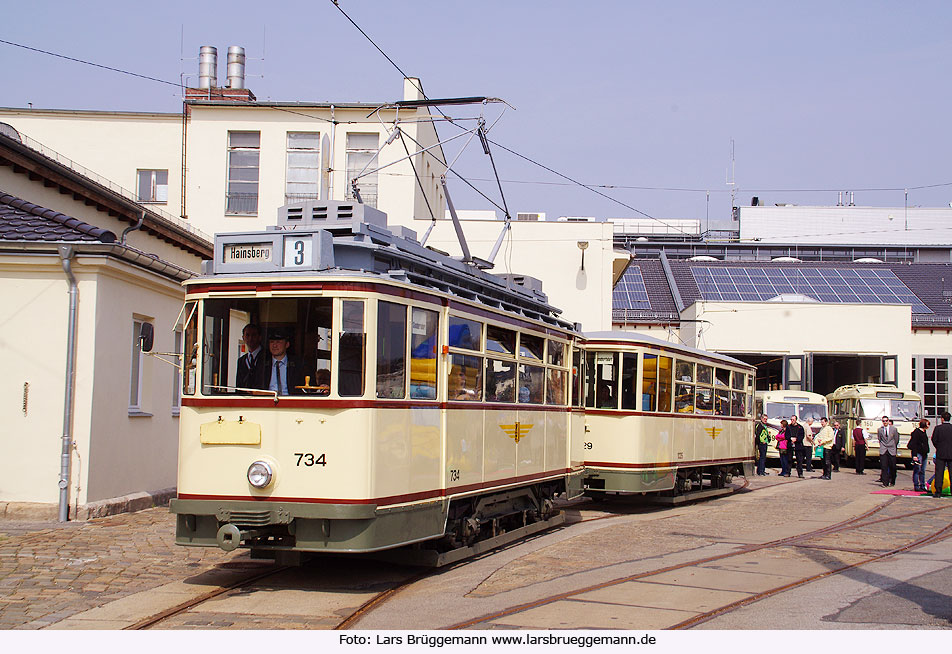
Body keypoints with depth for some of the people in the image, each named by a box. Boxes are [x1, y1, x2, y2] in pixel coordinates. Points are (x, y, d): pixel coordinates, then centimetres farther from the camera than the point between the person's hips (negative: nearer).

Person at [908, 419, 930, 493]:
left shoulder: (924, 432, 15)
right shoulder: (916, 432, -11)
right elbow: (914, 444, -15)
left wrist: (926, 453, 20)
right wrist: (914, 455, -19)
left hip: (924, 454, 9)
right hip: (918, 453, -9)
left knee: (922, 471, 11)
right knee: (917, 470, -5)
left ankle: (922, 486, 15)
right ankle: (916, 487, -3)